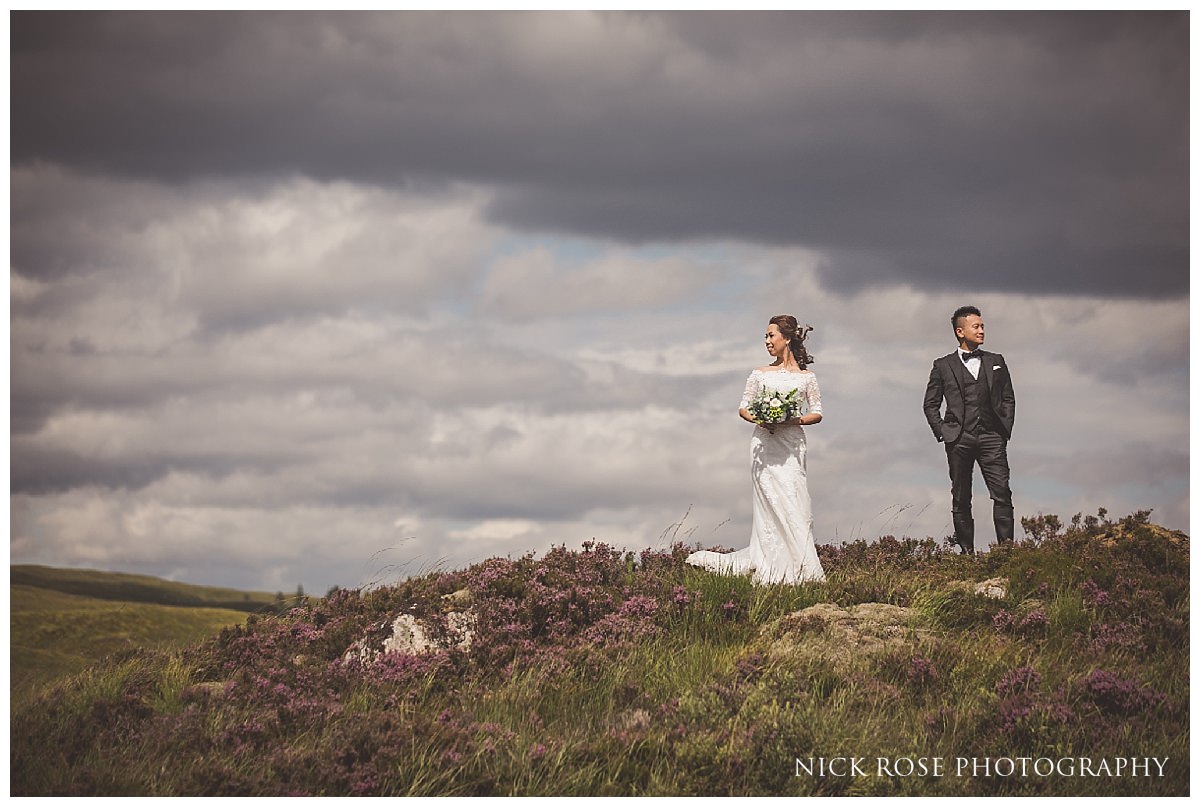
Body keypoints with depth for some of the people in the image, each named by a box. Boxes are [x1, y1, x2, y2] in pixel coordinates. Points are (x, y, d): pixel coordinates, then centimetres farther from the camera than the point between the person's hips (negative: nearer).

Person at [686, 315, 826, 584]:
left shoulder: (806, 377, 8)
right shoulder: (760, 375, 10)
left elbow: (817, 414, 8)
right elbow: (743, 408, 13)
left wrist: (795, 420, -11)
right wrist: (759, 419, -8)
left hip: (792, 445, 0)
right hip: (765, 444, 0)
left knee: (795, 506, -5)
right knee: (775, 503, -9)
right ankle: (780, 570, -9)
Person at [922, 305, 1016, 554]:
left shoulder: (996, 362, 15)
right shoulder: (943, 366, 9)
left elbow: (1008, 399, 16)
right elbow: (931, 404, 11)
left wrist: (1005, 429, 4)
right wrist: (942, 432, -1)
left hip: (991, 437, 1)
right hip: (959, 439, -1)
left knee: (1002, 494, -11)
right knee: (961, 499, 1)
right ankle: (967, 551, 5)